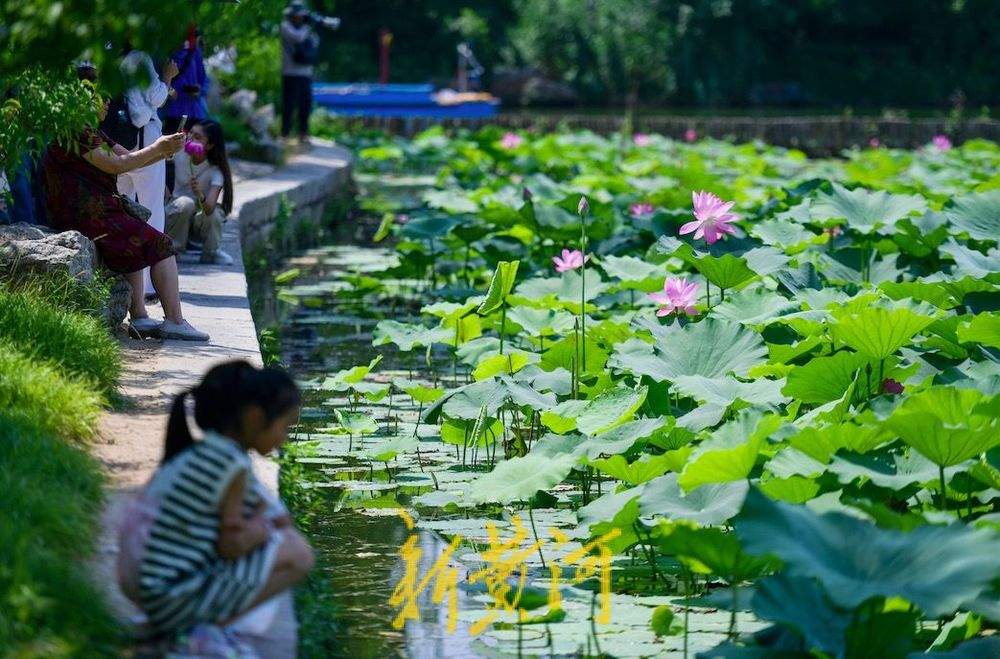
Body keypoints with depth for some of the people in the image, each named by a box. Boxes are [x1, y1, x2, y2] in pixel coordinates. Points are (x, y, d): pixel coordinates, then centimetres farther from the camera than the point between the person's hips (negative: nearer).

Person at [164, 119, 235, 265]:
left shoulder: (215, 171, -21)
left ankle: (211, 253, -5)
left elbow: (209, 208, -35)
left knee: (214, 213, -35)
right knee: (185, 203, -34)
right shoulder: (180, 153, -13)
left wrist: (200, 196, -56)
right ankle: (172, 248, -13)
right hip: (177, 213, 1)